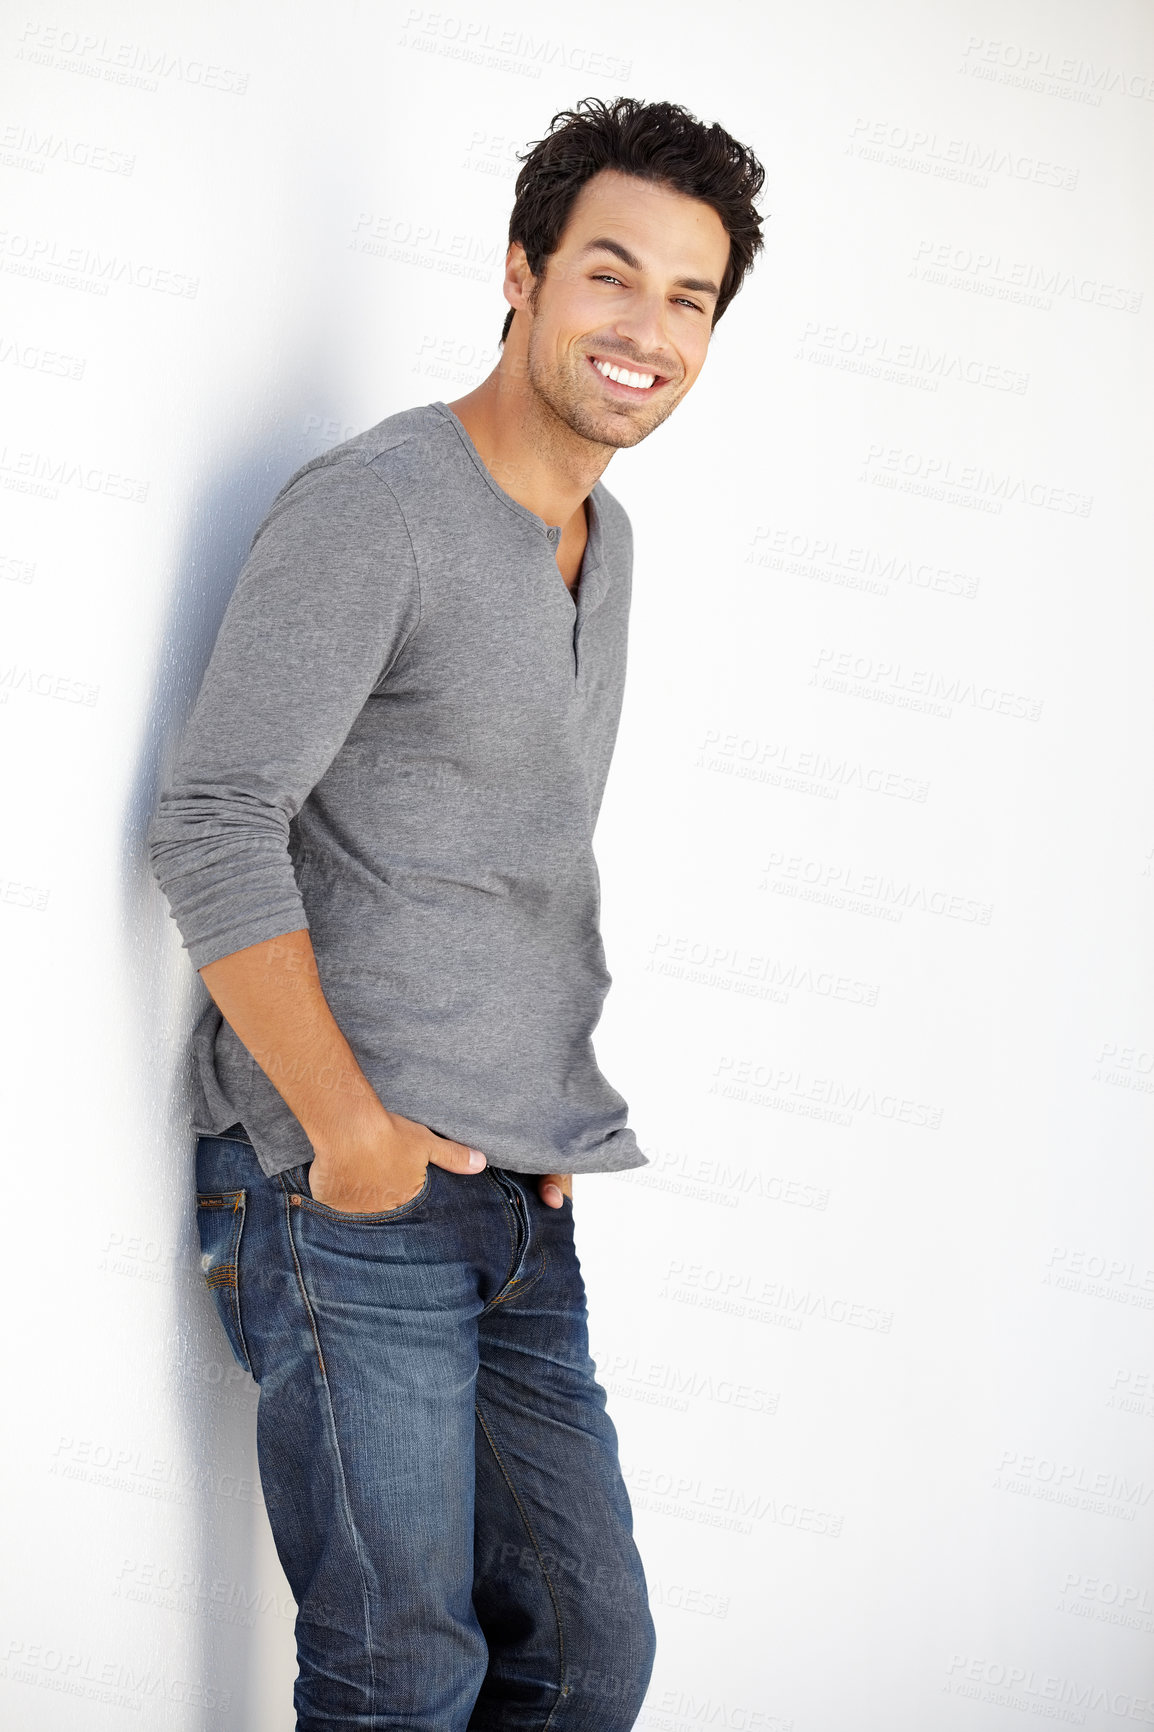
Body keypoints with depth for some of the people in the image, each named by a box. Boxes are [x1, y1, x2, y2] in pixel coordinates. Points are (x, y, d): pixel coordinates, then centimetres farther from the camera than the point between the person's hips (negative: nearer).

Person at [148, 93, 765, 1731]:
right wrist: (355, 1132, -16)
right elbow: (214, 828, -18)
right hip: (351, 1206, -8)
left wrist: (550, 1120, 13)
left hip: (519, 1209, 8)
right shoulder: (372, 508, -11)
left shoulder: (604, 543, 15)